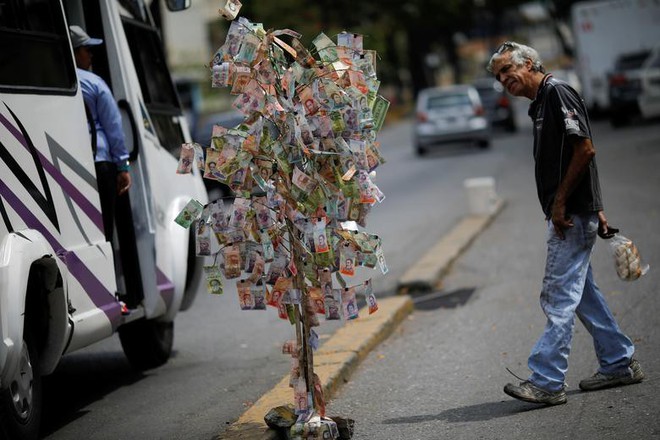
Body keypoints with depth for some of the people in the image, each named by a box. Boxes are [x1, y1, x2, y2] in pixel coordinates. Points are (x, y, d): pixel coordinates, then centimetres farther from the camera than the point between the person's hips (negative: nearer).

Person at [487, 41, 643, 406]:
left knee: (558, 297, -9)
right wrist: (595, 210, 20)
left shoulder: (557, 92, -12)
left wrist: (559, 203, -18)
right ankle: (619, 364, 25)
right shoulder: (540, 103, 18)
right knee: (580, 293, 16)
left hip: (572, 215, -10)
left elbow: (585, 149, -20)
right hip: (571, 214, 10)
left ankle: (547, 382, -7)